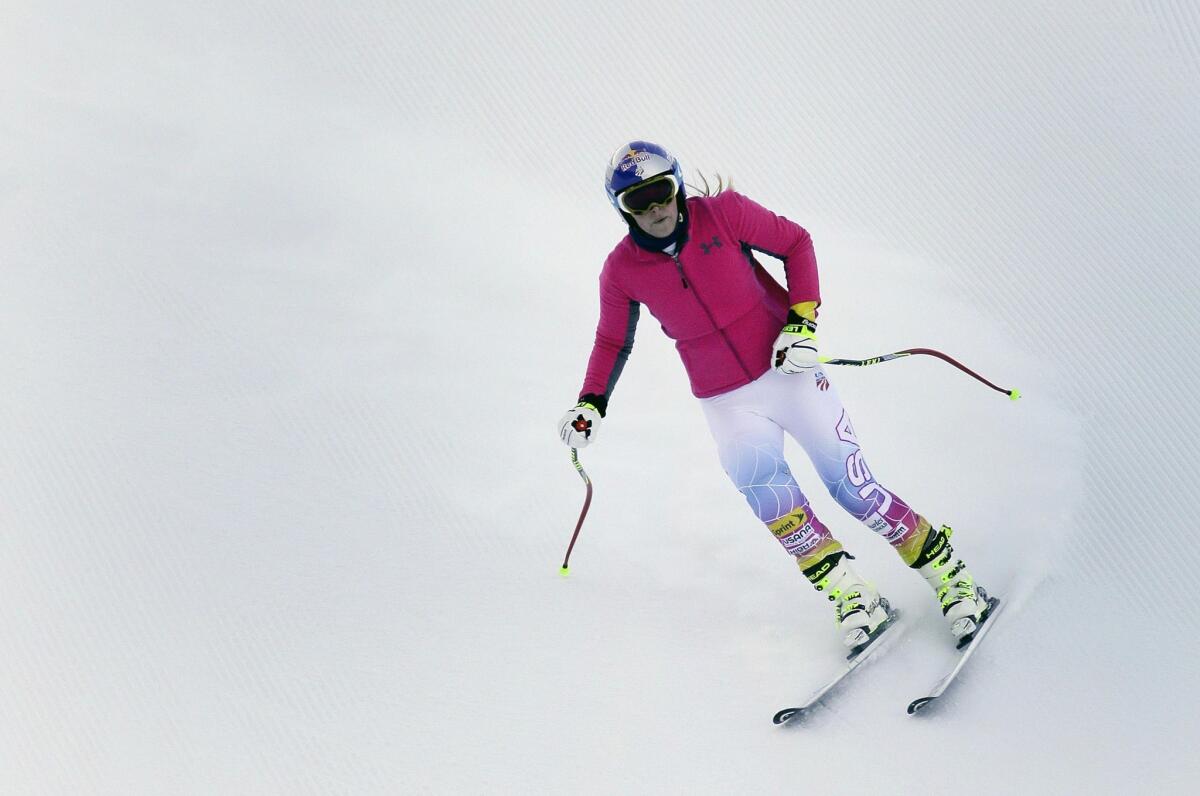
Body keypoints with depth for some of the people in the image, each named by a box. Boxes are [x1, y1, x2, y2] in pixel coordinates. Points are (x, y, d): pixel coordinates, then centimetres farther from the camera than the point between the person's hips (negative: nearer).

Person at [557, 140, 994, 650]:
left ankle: (950, 576, 14)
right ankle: (847, 593, -14)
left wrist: (801, 319, -11)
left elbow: (796, 244, 0)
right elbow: (612, 341, 11)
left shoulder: (722, 212, -11)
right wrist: (591, 403, 1)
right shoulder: (621, 272, -5)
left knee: (852, 485, -3)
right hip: (729, 405, 1)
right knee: (760, 482, -25)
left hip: (788, 369, -1)